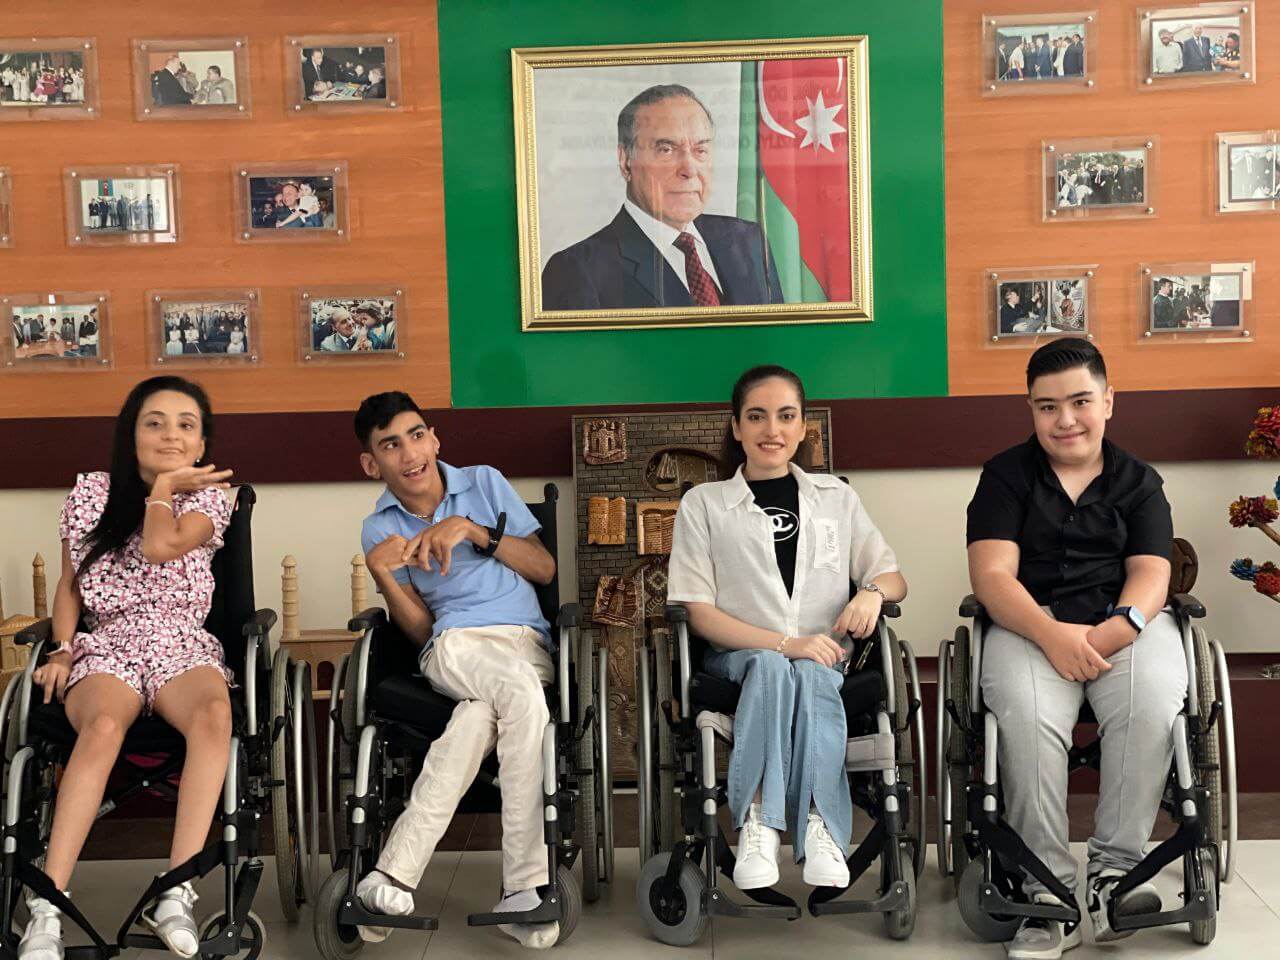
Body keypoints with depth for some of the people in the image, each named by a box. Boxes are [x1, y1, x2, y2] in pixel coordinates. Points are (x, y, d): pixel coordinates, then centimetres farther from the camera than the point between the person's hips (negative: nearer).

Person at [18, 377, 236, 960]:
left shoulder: (210, 496, 6)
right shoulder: (92, 493, 11)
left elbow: (161, 546, -15)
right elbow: (70, 585, 16)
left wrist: (164, 485, 1)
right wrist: (62, 649, 1)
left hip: (184, 647, 0)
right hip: (105, 647, 1)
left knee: (214, 713, -37)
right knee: (104, 724, -37)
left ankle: (174, 896, -38)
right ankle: (47, 907, -37)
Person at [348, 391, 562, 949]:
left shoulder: (485, 483, 14)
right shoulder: (378, 529, 12)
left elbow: (546, 569, 8)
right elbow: (420, 631, 7)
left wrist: (470, 529, -4)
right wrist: (381, 572, -10)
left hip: (528, 645, 2)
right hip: (452, 647, -1)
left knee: (478, 718, -35)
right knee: (521, 692, -37)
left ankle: (393, 874, -29)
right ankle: (525, 888, -33)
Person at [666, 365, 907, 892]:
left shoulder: (836, 497, 18)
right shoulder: (704, 504, 10)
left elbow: (895, 579, 17)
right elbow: (699, 612, 0)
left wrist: (872, 591, -9)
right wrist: (786, 642, -15)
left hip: (823, 657, 1)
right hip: (739, 656, -1)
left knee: (808, 676, -34)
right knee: (772, 665, -35)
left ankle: (761, 822, -36)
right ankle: (819, 825, -37)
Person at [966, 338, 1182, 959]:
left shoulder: (1139, 483, 17)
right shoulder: (1006, 476, 11)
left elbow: (1151, 575, 4)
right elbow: (992, 575, -2)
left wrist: (1123, 624, -21)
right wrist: (1052, 634, -21)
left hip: (1125, 621, 2)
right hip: (1030, 623, -1)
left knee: (1153, 709, -32)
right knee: (1029, 720, -33)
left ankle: (1113, 871, -19)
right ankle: (1049, 895, -24)